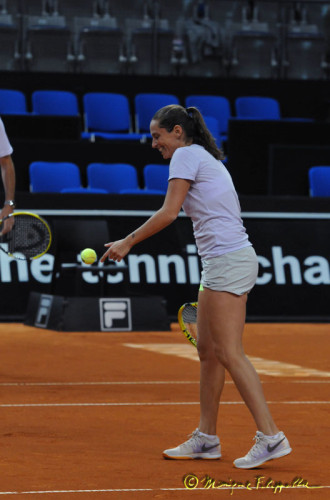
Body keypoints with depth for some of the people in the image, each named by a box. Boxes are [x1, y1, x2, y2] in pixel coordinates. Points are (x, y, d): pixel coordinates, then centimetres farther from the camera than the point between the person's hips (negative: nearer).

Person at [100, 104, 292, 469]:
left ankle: (270, 437, -12)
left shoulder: (186, 155, -6)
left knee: (229, 353, -10)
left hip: (228, 261, -10)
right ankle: (207, 438, 17)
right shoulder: (207, 159, 22)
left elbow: (169, 212, -14)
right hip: (222, 262, 10)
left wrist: (128, 241, -7)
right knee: (207, 350, 12)